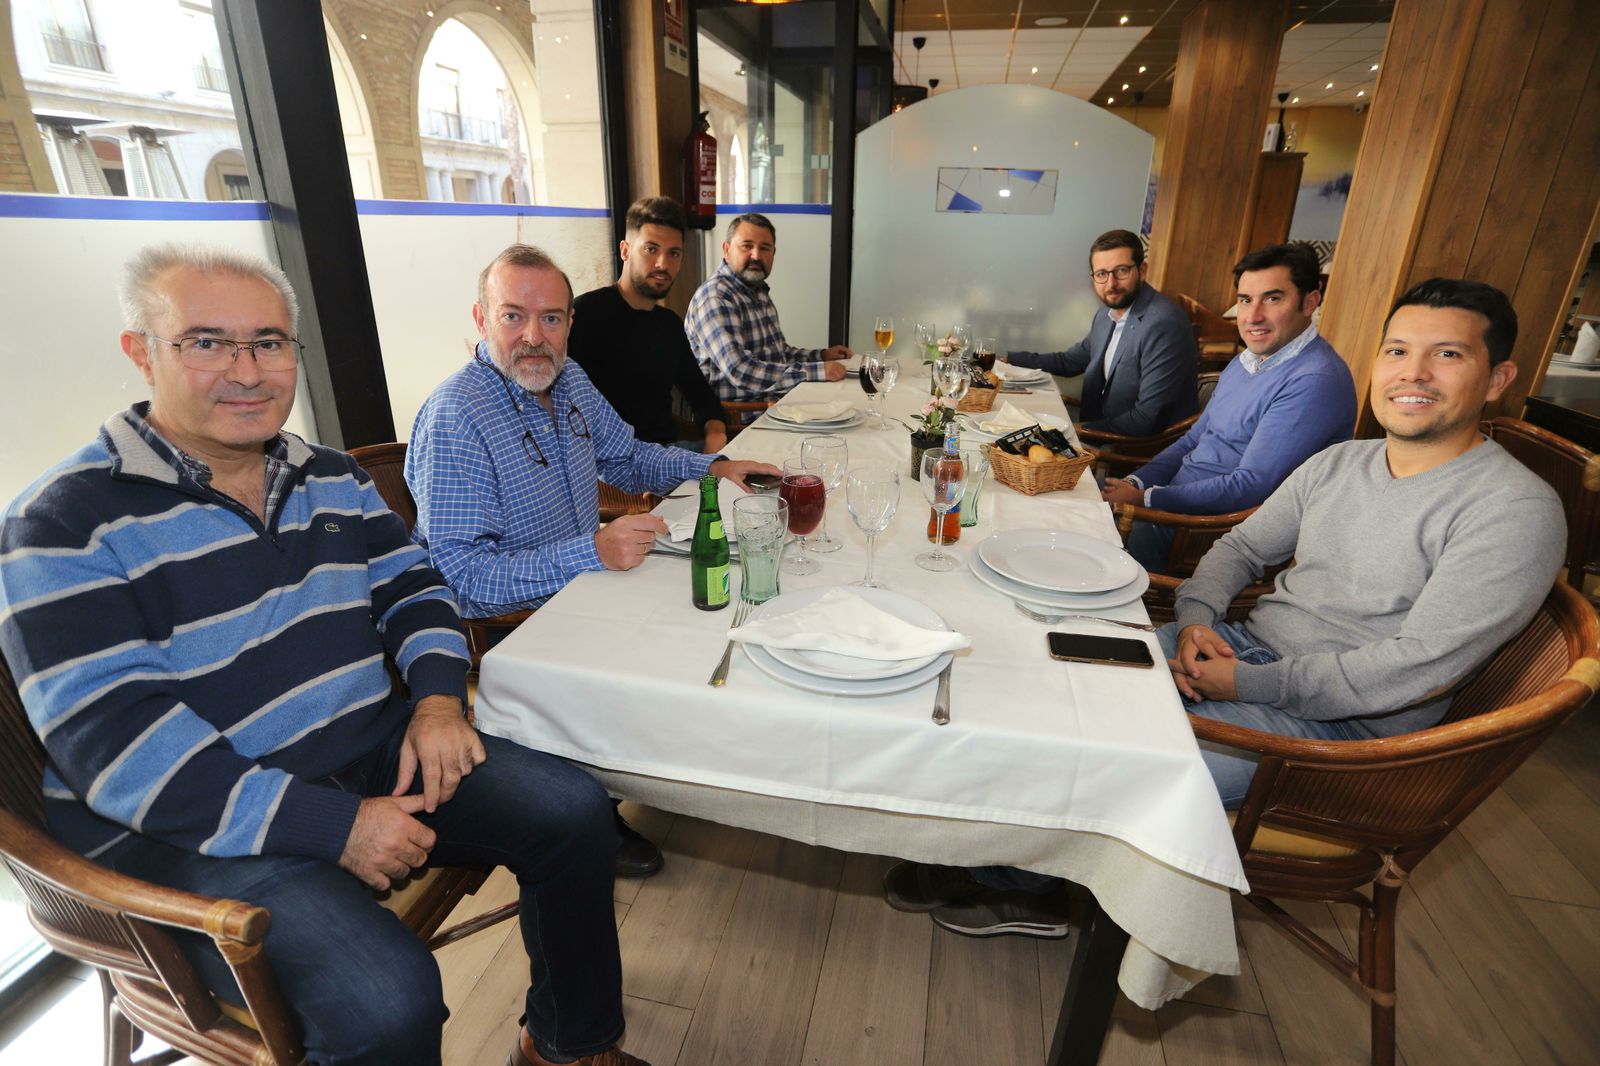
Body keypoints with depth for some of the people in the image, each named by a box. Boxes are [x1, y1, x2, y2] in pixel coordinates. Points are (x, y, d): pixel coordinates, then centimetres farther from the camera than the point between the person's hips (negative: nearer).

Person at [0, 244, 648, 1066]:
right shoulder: (67, 525, -12)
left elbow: (411, 586, 12)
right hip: (194, 826, -5)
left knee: (573, 811, -3)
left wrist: (436, 699, -9)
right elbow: (115, 739, -19)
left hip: (373, 753, 6)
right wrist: (336, 827, -24)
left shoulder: (333, 479, 8)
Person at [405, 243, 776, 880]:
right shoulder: (453, 421, -23)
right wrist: (593, 552, -36)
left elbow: (627, 458, 16)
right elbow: (464, 577, -26)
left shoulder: (565, 378, 2)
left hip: (581, 583, 8)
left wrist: (714, 466, 0)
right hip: (506, 629, -8)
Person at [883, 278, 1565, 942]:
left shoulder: (1516, 512, -14)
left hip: (1338, 722, -7)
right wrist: (1195, 617, -6)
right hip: (1243, 642, 7)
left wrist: (1248, 683, -20)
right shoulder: (1337, 464, 8)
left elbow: (1419, 668, -21)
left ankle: (1023, 882, 9)